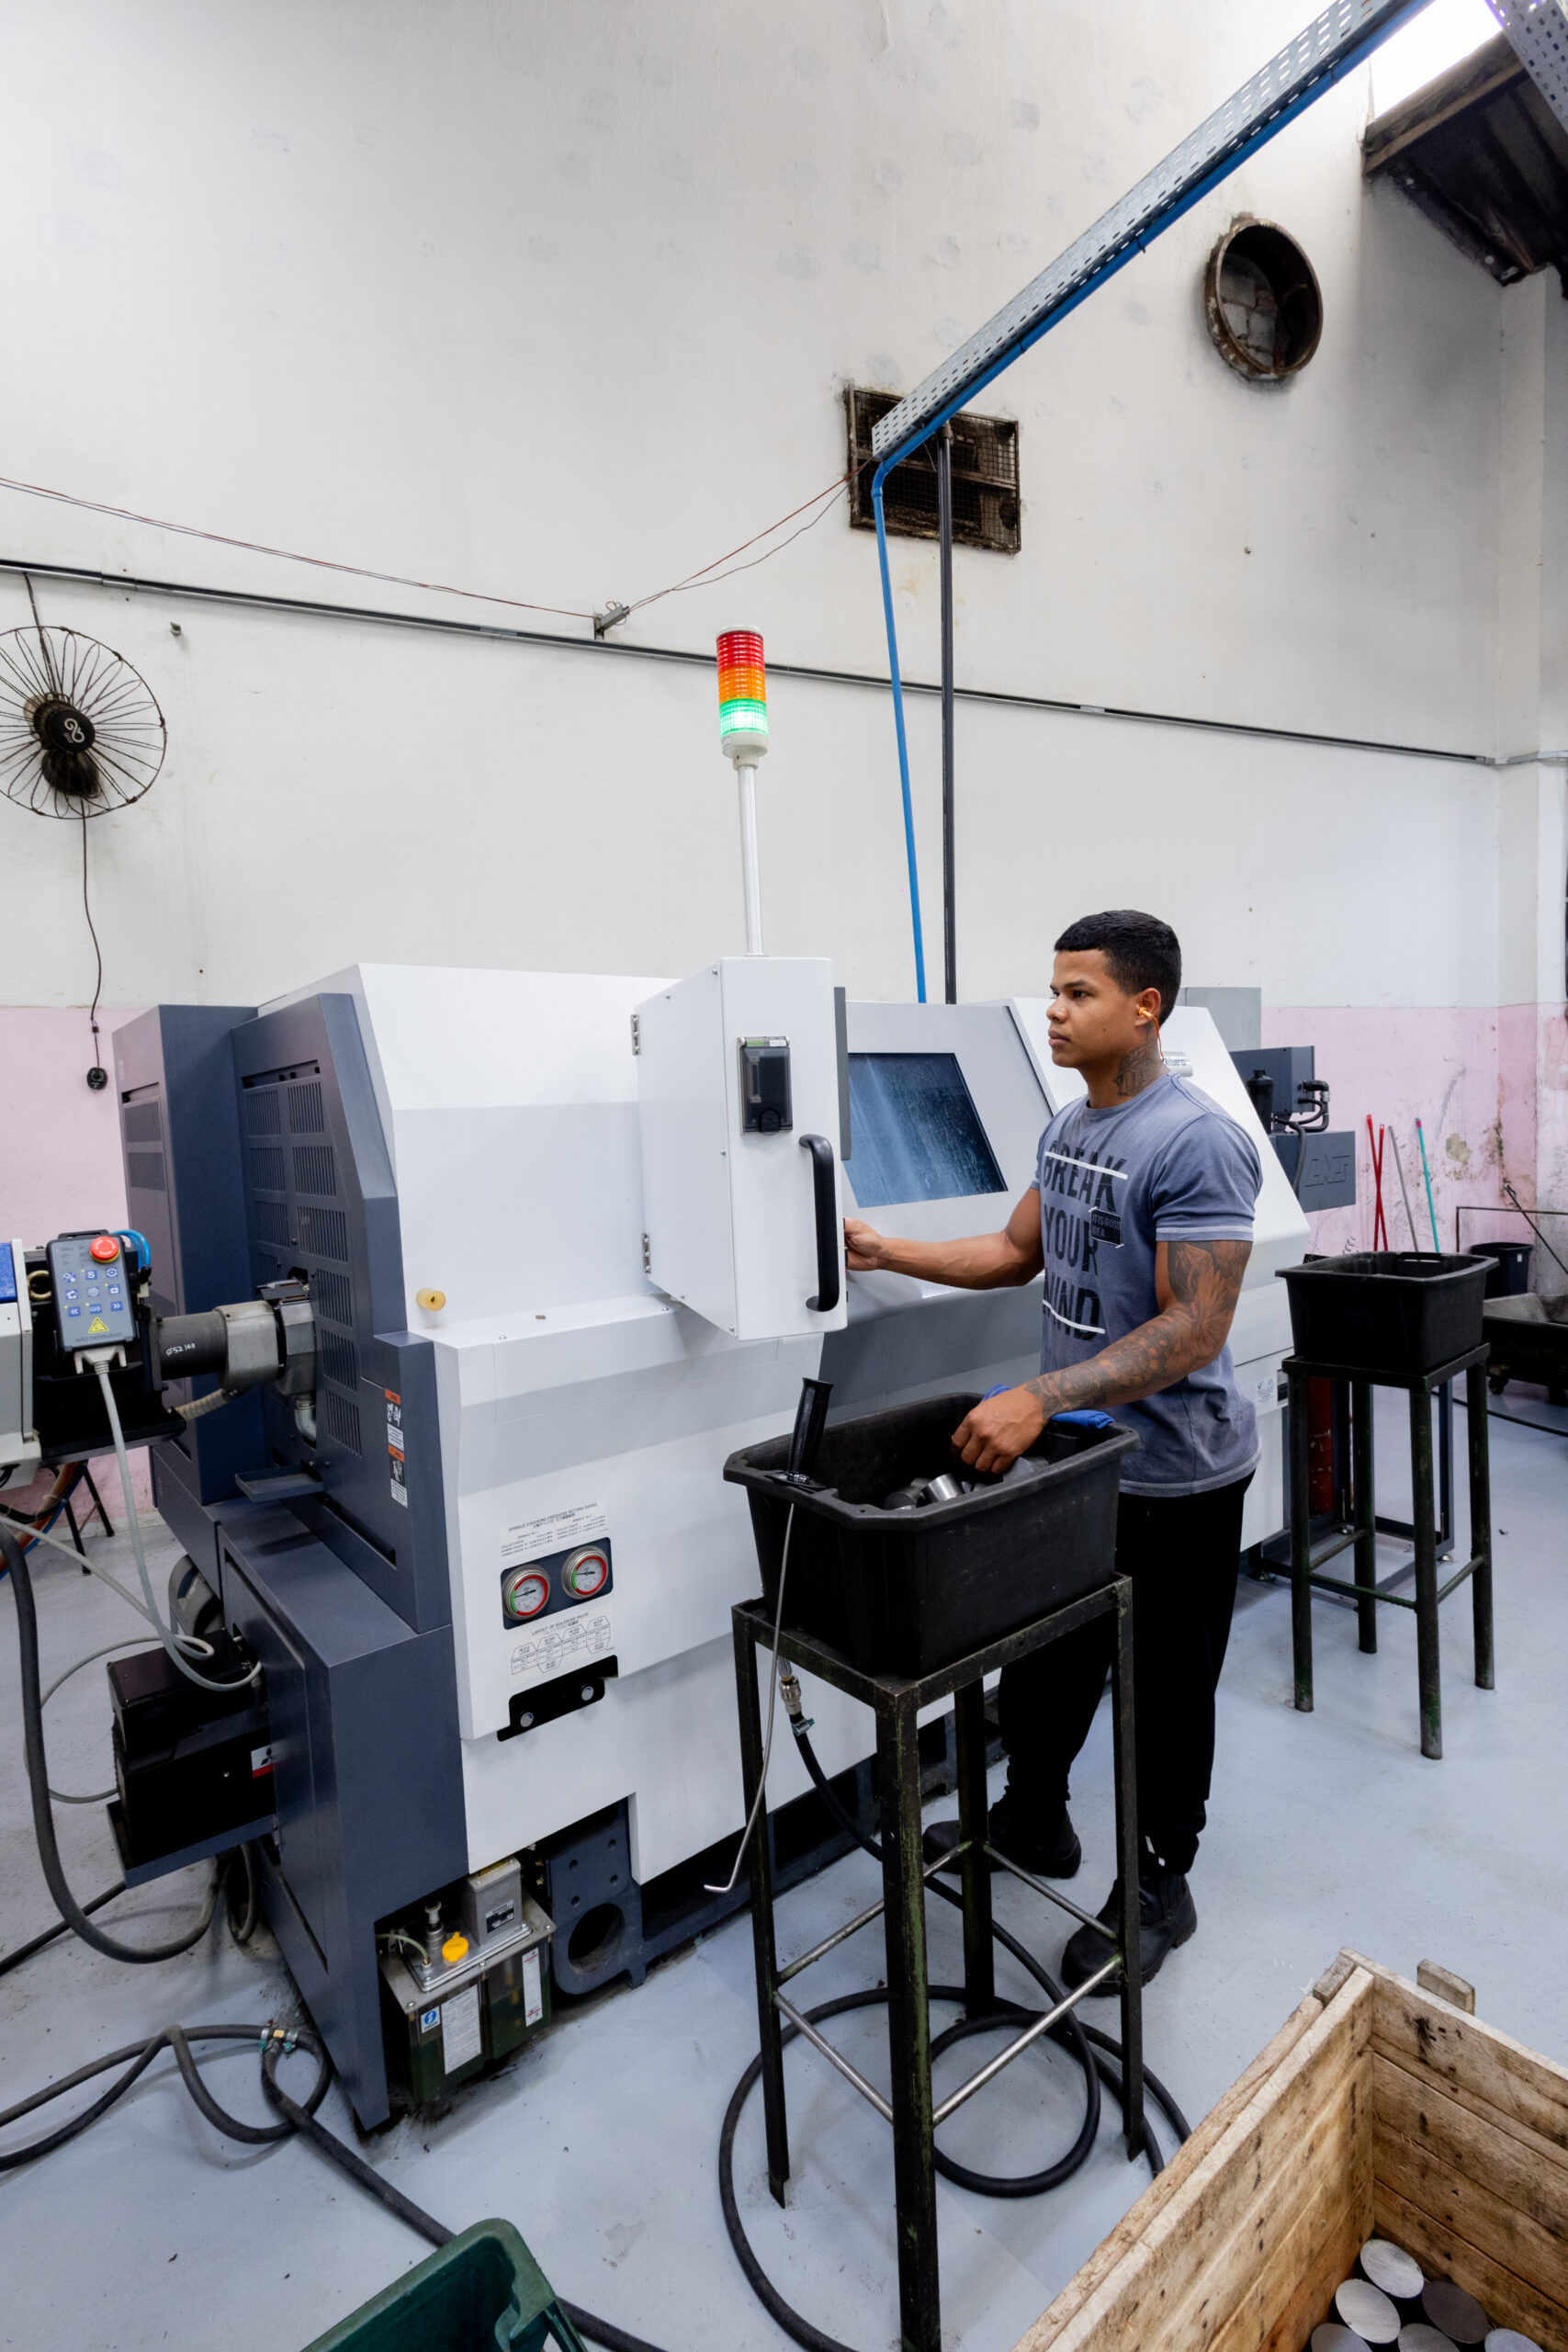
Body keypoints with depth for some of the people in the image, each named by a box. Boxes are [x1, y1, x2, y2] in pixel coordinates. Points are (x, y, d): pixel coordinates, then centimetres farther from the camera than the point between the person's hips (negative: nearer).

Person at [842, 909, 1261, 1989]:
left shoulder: (1197, 1143, -23)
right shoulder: (1070, 1127, 5)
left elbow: (1193, 1331, -27)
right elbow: (1017, 1251, 11)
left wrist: (1039, 1400, -33)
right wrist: (888, 1252, 1)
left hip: (1172, 1474, -8)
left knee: (1167, 1686, 14)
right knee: (1046, 1653, 22)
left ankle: (1163, 1886, 37)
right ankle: (1033, 1821, 45)